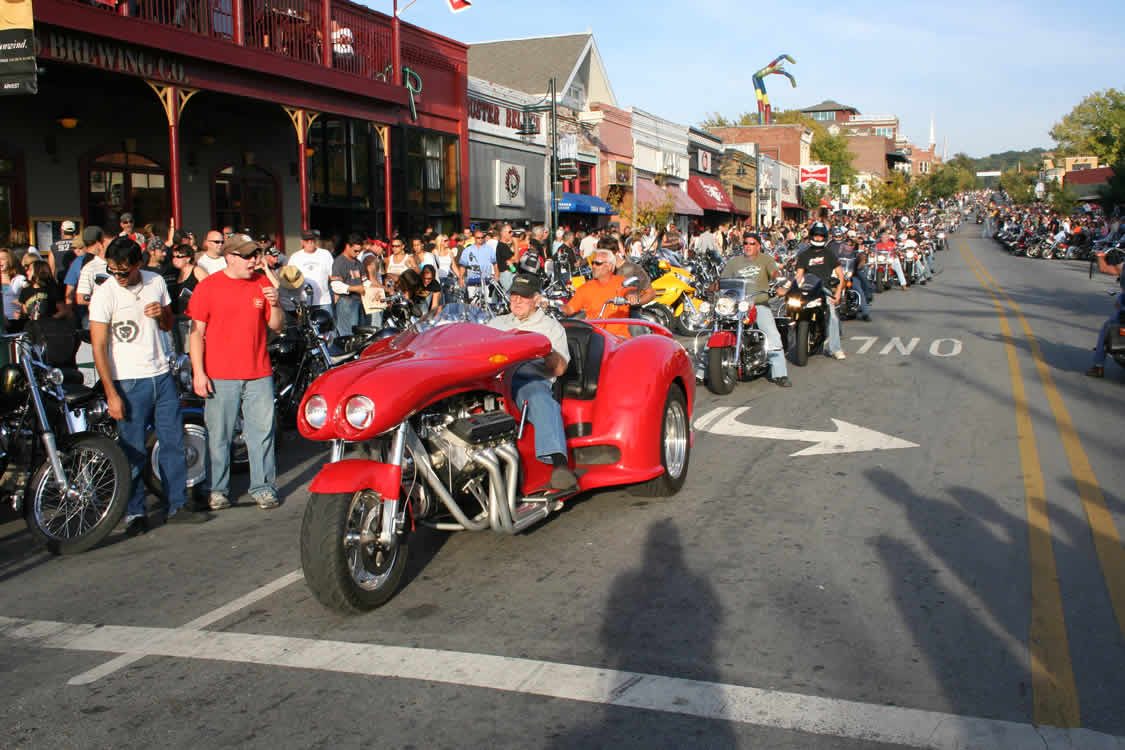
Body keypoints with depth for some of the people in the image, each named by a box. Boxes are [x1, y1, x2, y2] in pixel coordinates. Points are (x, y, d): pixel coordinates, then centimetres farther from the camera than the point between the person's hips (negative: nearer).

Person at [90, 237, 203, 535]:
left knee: (174, 444, 7)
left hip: (161, 375, 5)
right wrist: (111, 393, -16)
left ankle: (178, 505, 18)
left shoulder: (156, 282, 6)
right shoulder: (105, 293, -8)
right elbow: (99, 346, -10)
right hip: (128, 382, -4)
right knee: (134, 452, -2)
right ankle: (135, 513, 11)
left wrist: (162, 314, -6)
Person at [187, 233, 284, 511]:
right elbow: (196, 332, -1)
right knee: (218, 435, 5)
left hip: (259, 374, 2)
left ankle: (263, 487, 15)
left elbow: (277, 327, 10)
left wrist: (274, 304, -10)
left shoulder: (262, 283, 8)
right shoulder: (207, 287, -1)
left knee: (262, 431, 4)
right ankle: (218, 490, 18)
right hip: (219, 377, -2)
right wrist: (198, 373, -6)